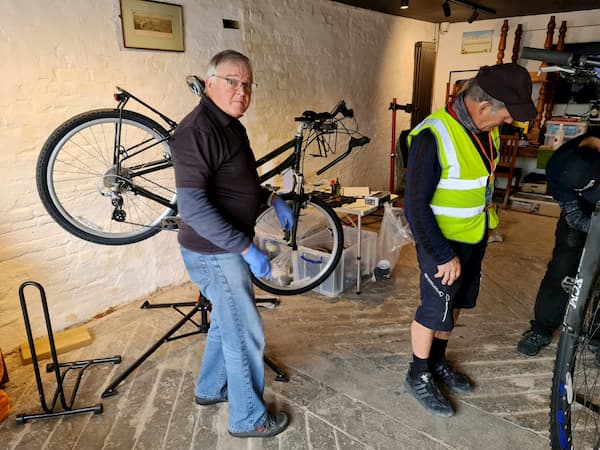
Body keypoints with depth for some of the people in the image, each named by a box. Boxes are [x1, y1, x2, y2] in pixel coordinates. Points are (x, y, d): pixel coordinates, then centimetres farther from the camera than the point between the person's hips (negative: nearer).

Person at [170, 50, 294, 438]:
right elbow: (192, 206, -29)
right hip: (215, 253, -10)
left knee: (227, 321, 23)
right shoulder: (197, 130, -22)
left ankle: (211, 388, 45)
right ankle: (249, 418, 24)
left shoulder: (230, 124, 9)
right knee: (246, 335, 3)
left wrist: (273, 200, 12)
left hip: (229, 247, 10)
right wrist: (248, 249, -27)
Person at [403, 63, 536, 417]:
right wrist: (444, 255, -20)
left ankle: (438, 362, 41)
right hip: (442, 242, -7)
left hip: (475, 238, 8)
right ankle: (419, 377, 29)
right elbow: (416, 206, -23)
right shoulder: (433, 137, -26)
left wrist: (487, 219, 17)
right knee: (435, 311, 7)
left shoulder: (486, 129, -2)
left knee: (455, 305, 20)